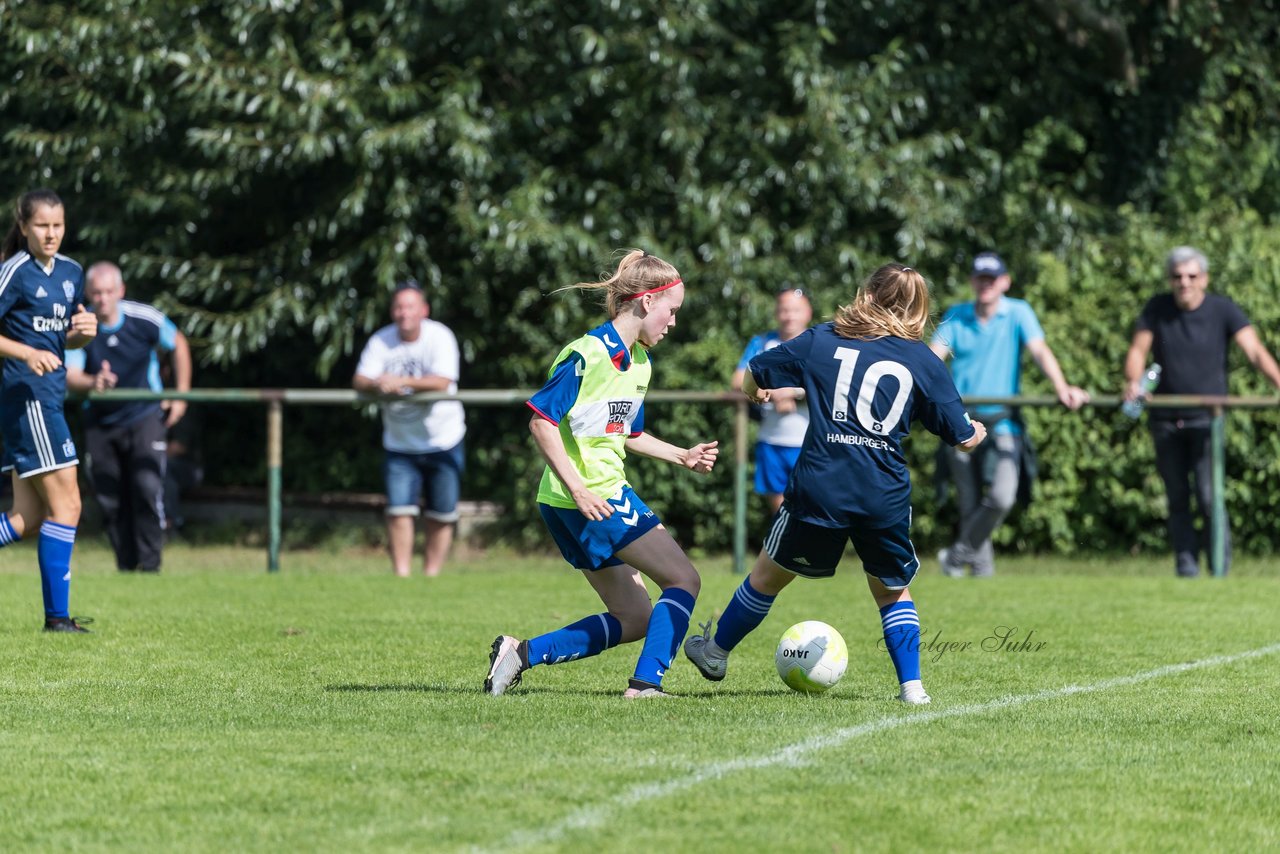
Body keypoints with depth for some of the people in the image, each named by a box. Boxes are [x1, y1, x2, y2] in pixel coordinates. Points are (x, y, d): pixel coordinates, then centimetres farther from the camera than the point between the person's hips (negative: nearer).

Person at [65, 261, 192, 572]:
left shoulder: (144, 319, -14)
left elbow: (178, 345, 4)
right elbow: (69, 376, -22)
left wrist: (181, 395, 3)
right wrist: (93, 382, -44)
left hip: (144, 415, -2)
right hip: (100, 423, 2)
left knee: (147, 487, -18)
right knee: (110, 499, 2)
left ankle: (150, 564, -9)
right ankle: (126, 565, 15)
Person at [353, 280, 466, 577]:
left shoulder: (439, 337, -11)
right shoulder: (381, 341, -2)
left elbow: (442, 382, -24)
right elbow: (359, 382, -8)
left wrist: (401, 382, -30)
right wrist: (379, 385, -30)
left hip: (442, 440, -2)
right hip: (399, 443, 2)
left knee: (441, 515, 2)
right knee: (399, 510, -9)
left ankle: (431, 575, 12)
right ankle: (401, 575, -4)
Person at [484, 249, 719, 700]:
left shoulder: (639, 361, 15)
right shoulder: (588, 354, -14)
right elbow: (541, 420, -17)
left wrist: (682, 456, 19)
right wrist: (577, 488, -22)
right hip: (591, 497, -10)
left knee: (634, 619, 9)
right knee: (684, 580, -8)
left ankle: (522, 652, 7)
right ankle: (646, 682, -11)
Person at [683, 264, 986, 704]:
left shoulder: (822, 340, 5)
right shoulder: (923, 361, 4)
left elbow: (752, 379, 13)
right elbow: (962, 437, 8)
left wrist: (756, 391, 38)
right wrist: (977, 433, 33)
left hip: (820, 487, 0)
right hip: (887, 495, 0)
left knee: (771, 572, 19)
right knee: (893, 590, 21)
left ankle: (716, 651, 35)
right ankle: (912, 685, 12)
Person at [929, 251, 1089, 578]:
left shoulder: (1018, 313, 2)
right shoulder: (956, 316, 9)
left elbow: (1040, 350, -12)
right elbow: (934, 354, -3)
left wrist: (1061, 388, -29)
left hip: (1003, 425, -2)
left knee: (1001, 496, -19)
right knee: (970, 505, 2)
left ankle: (961, 552, 0)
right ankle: (981, 565, 16)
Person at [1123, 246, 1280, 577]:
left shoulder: (1223, 310, -7)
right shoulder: (1157, 309, 0)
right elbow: (1138, 351, 0)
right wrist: (1134, 382, -22)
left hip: (1207, 417, -3)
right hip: (1166, 419, 3)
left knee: (1208, 498, -12)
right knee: (1177, 500, 5)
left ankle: (1221, 564, 6)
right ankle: (1186, 565, 14)